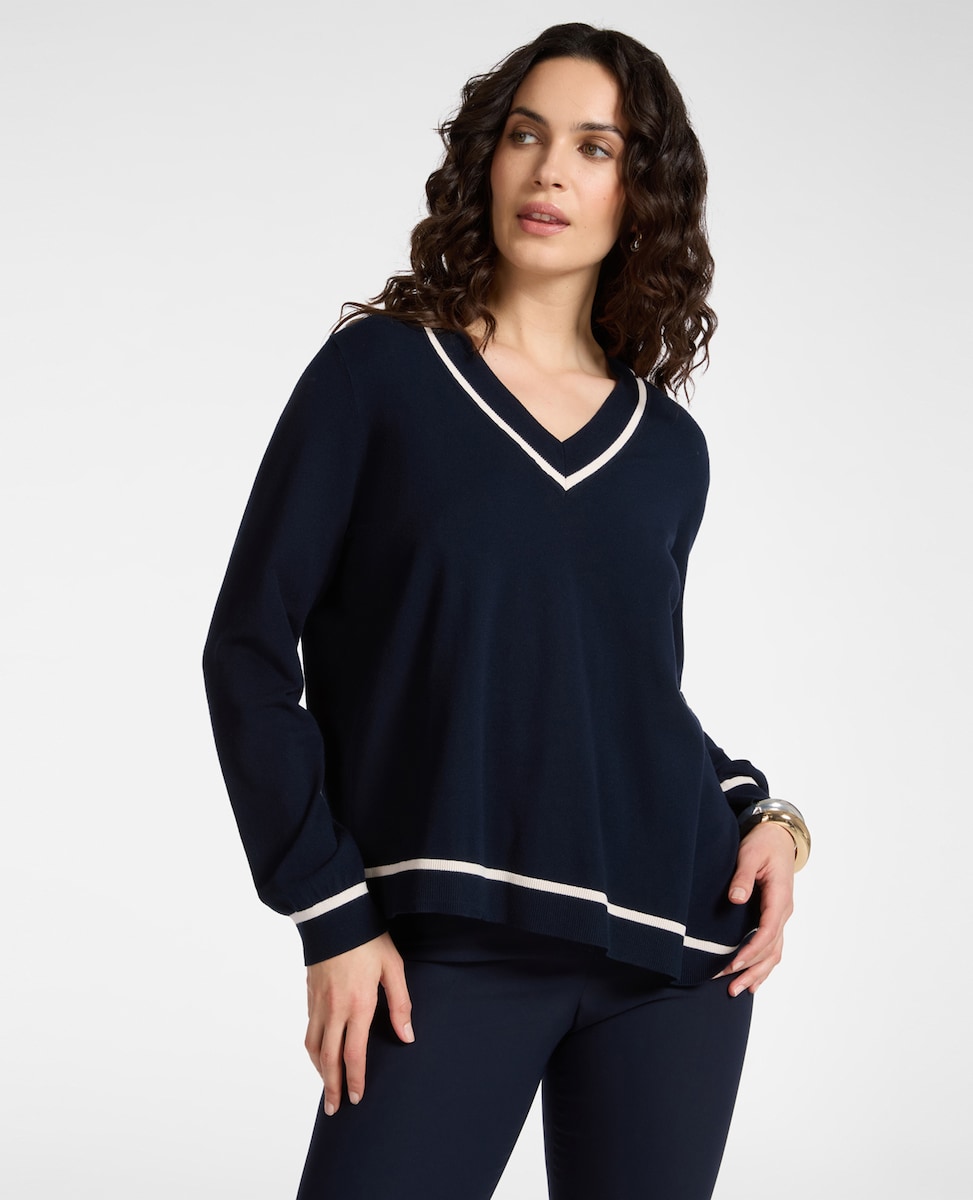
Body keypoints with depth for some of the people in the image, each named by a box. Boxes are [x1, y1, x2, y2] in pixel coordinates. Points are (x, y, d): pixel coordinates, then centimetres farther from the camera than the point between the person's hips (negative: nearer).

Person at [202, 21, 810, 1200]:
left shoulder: (667, 447, 12)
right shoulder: (378, 372, 2)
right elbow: (250, 652, -1)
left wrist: (760, 811, 1)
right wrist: (331, 915, -7)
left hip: (673, 946, 4)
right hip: (455, 944, -3)